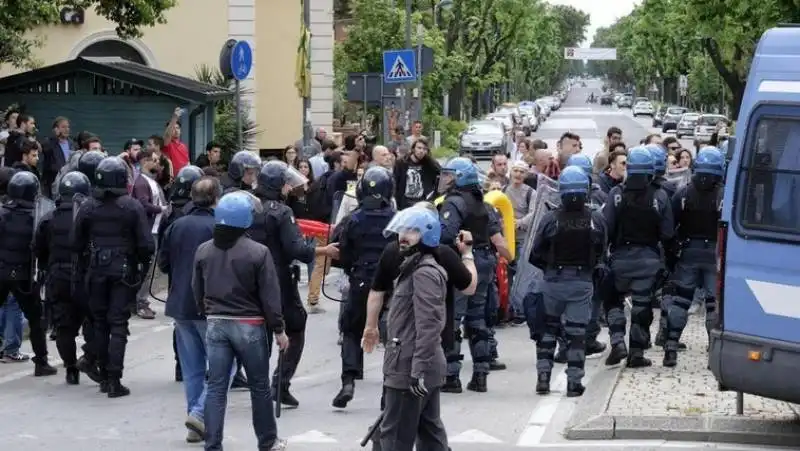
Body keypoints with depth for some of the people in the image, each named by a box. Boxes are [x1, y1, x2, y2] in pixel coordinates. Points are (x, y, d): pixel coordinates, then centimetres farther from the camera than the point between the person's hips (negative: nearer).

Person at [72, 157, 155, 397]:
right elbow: (146, 244, -11)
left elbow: (77, 244, 0)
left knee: (100, 323, 14)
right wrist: (143, 263, 7)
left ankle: (104, 377, 19)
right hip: (124, 271, -2)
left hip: (96, 271, 2)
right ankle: (114, 380, -8)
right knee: (118, 325, -1)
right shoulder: (133, 207, -9)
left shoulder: (87, 207, -3)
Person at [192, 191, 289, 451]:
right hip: (249, 325, -3)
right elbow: (269, 296, -10)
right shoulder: (258, 253, -13)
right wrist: (278, 329, -1)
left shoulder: (203, 251, 1)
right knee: (259, 386, 11)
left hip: (215, 324, 3)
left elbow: (197, 291, 10)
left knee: (216, 387, 4)